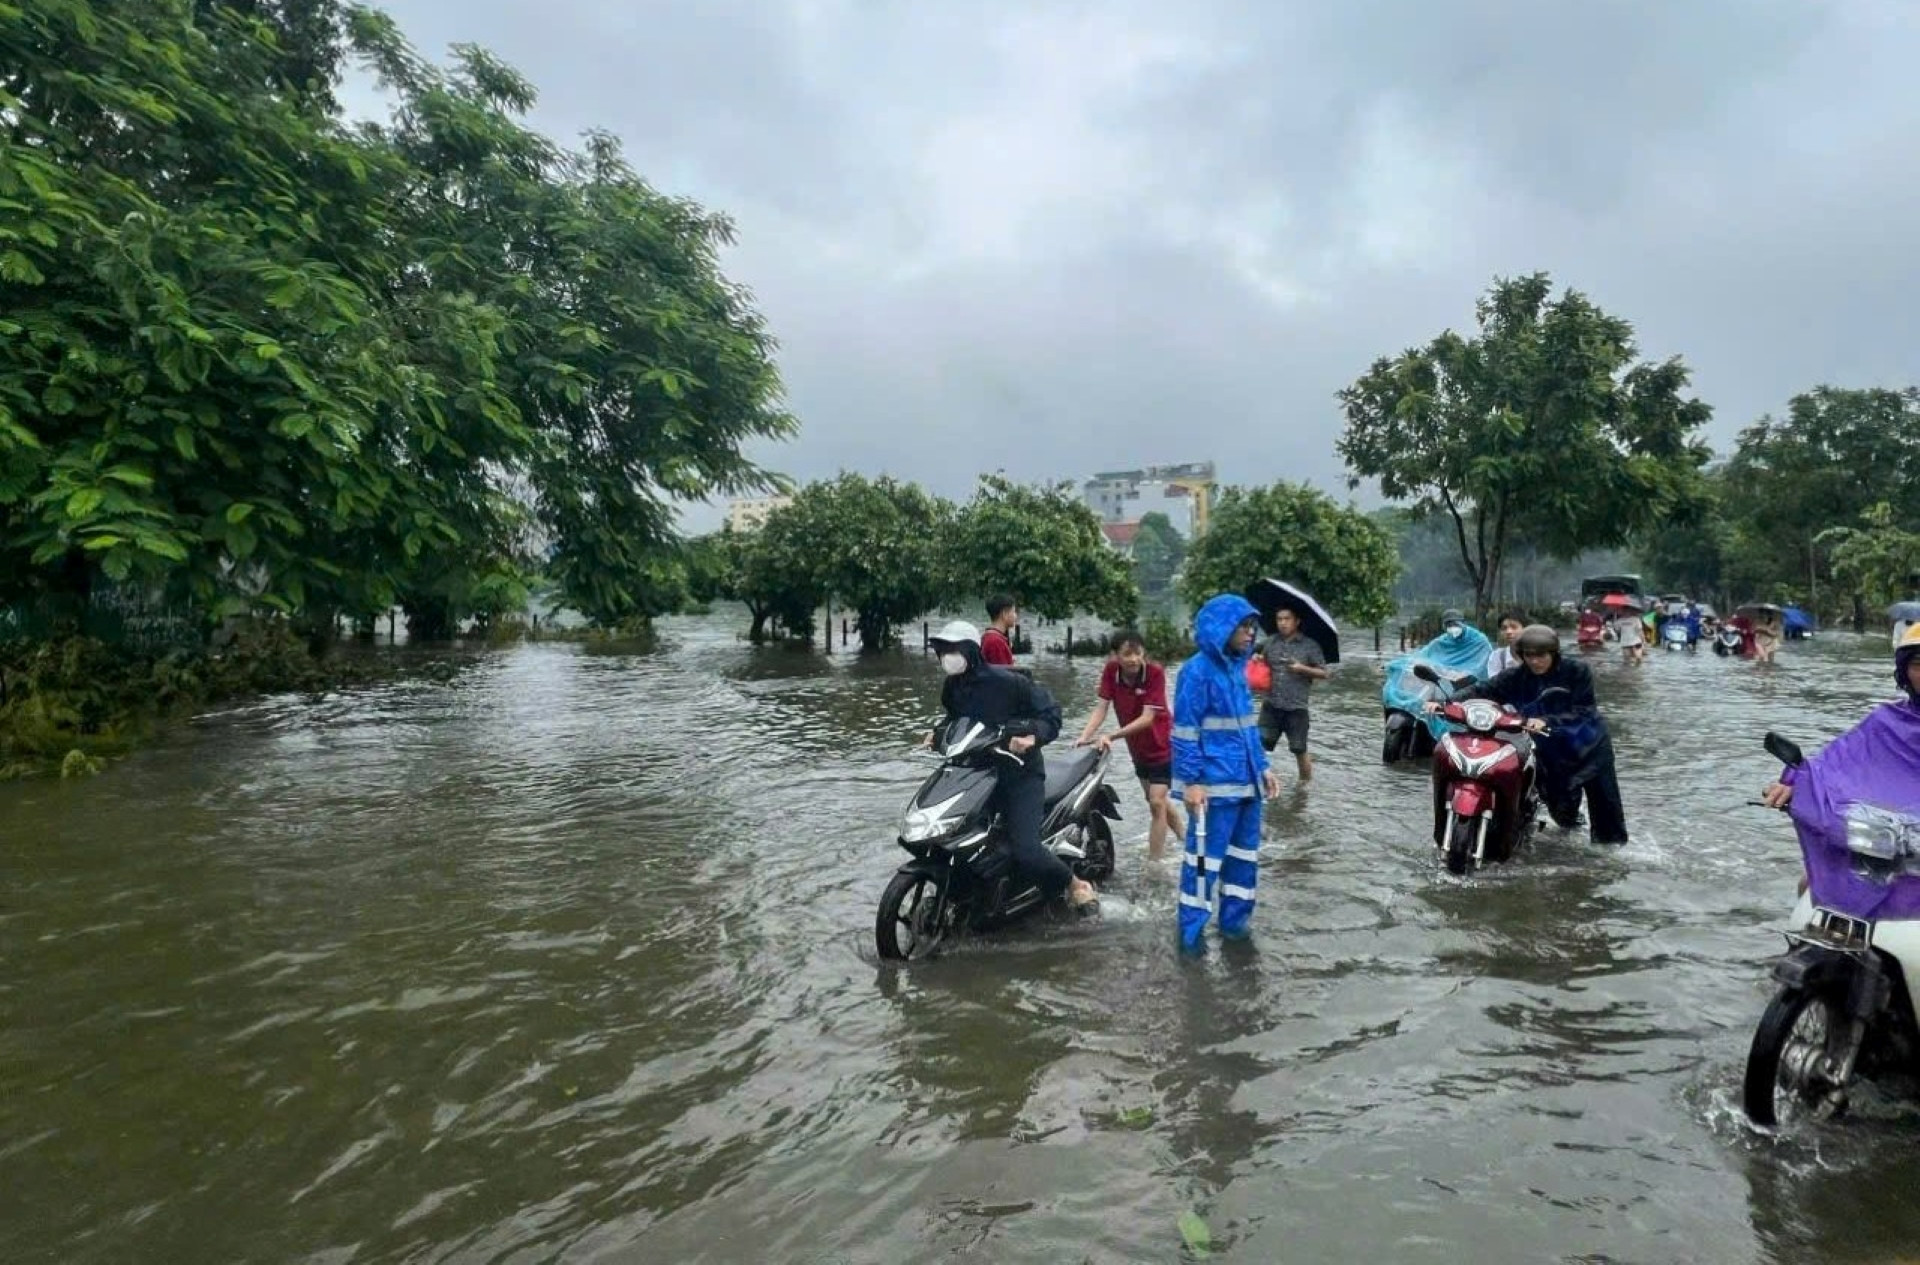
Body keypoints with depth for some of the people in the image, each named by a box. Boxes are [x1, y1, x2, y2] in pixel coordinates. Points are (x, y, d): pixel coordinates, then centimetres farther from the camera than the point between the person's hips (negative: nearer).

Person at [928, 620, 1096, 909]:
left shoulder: (1006, 681, -15)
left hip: (1020, 773, -7)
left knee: (1025, 850, -20)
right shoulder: (952, 687, 6)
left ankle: (1075, 885, 7)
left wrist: (1032, 737, -31)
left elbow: (1051, 712, -14)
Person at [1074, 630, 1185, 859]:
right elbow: (1102, 707, -15)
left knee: (1156, 803, -10)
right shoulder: (1111, 670, -15)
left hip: (1163, 745, -6)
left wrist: (1112, 737, -36)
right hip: (1137, 747, 6)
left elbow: (1147, 718, -30)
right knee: (1158, 800, 20)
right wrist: (1085, 736, -29)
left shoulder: (1155, 672, -27)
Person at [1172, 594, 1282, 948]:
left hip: (1246, 782, 8)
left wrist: (1262, 766, 17)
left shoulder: (1237, 667, 12)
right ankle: (1190, 932, 11)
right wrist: (1191, 782, -18)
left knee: (1244, 854, 16)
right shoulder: (1198, 670, -12)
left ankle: (1234, 921, 30)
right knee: (1205, 857, -1)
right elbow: (1185, 732, -14)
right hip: (1215, 785, -8)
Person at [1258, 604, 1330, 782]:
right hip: (1271, 705, 3)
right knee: (1260, 744, -2)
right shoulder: (1271, 642, 9)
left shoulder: (1310, 646, -1)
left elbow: (1324, 673, -1)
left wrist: (1303, 669, -16)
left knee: (1299, 749, 6)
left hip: (1296, 707, -3)